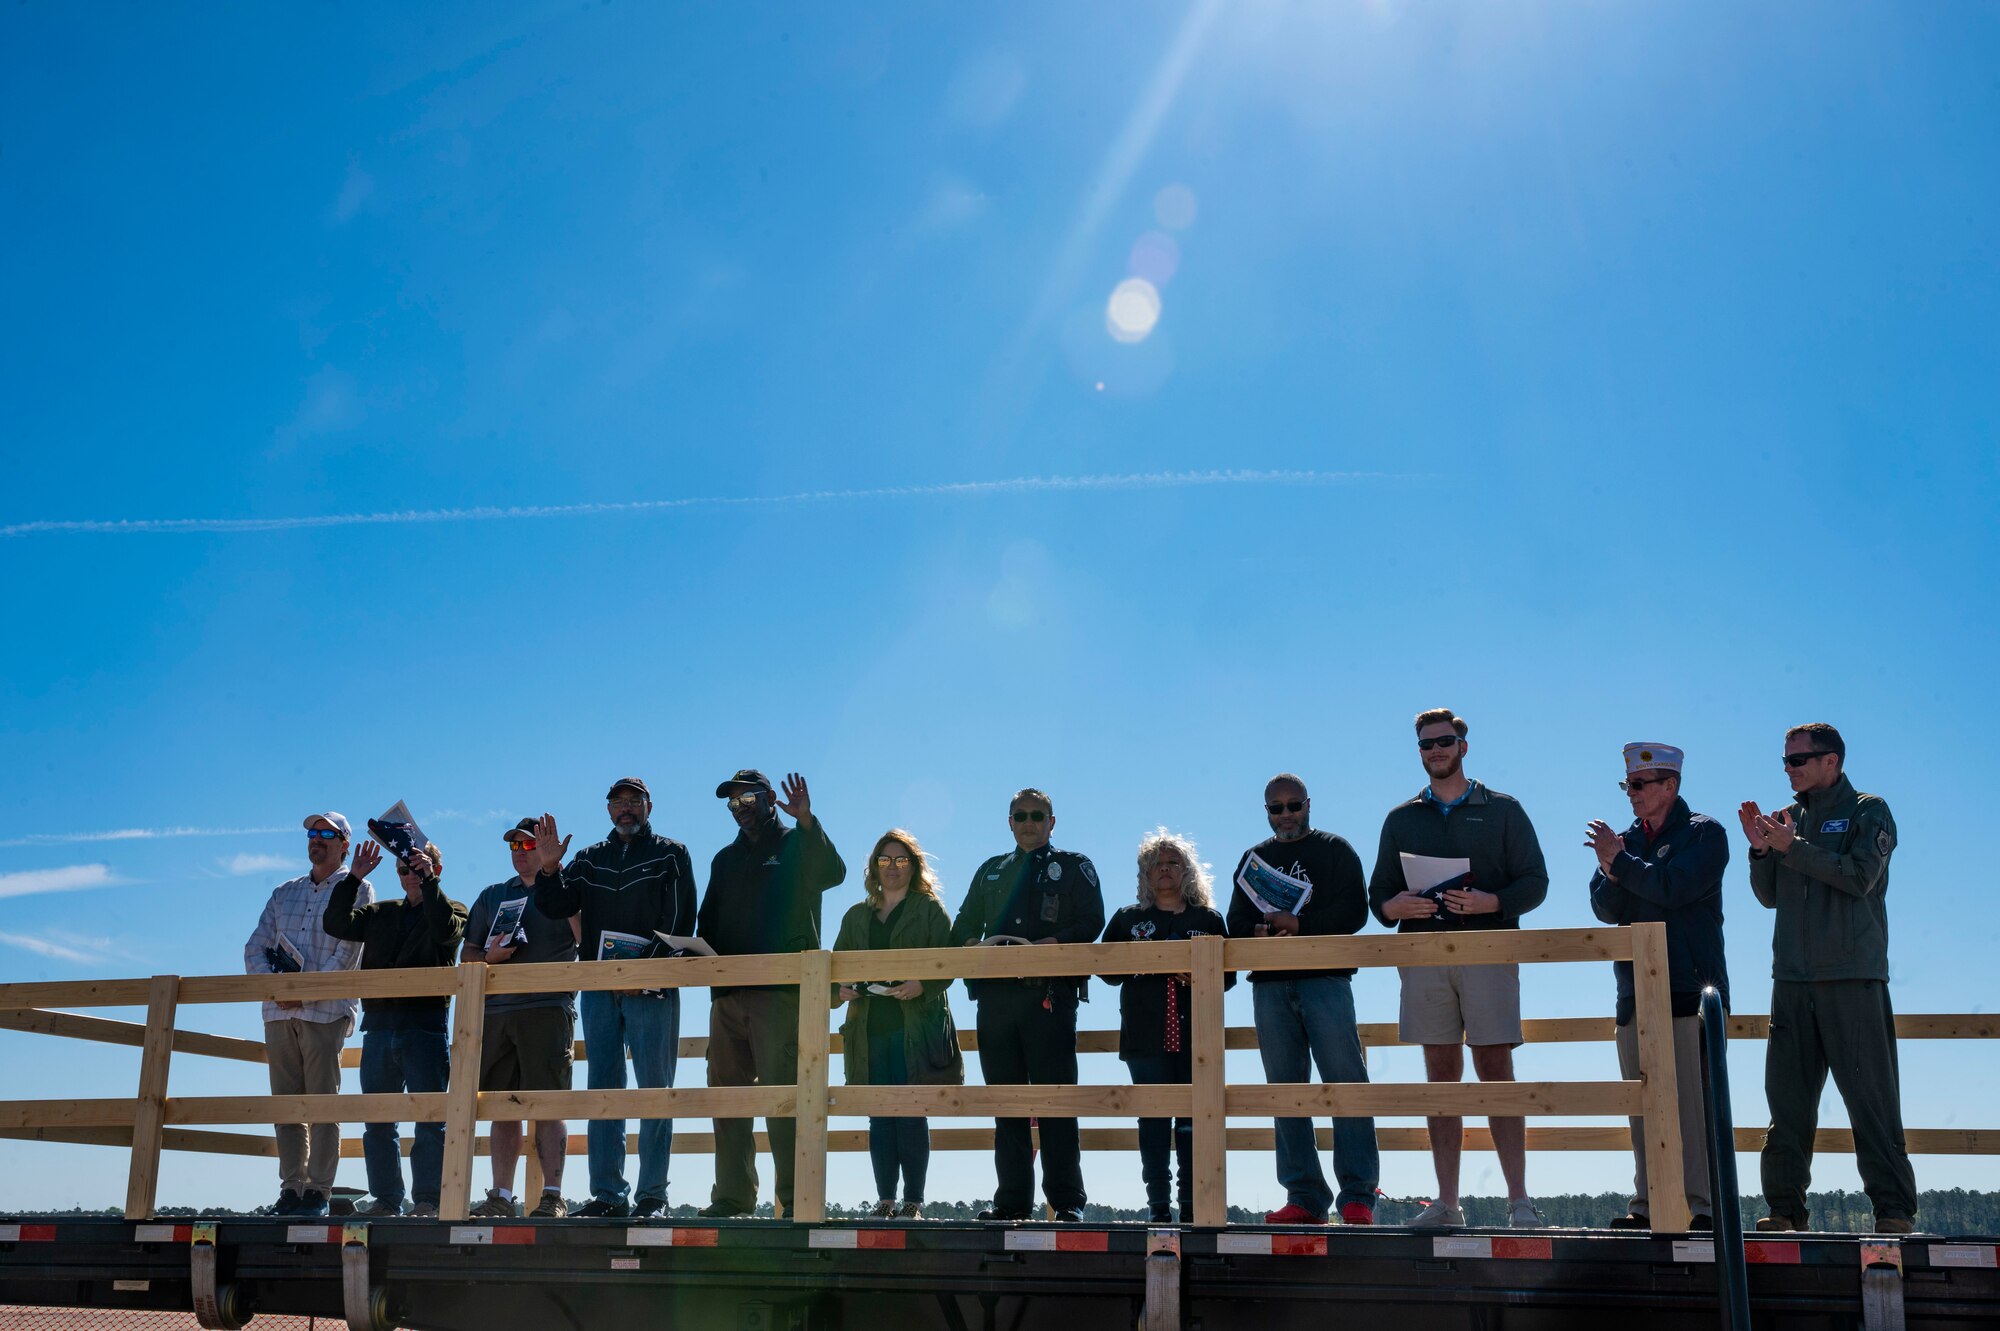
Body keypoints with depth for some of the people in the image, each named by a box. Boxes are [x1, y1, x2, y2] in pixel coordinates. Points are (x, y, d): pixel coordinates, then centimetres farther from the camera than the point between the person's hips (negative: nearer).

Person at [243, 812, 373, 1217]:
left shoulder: (357, 889, 4)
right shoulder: (284, 893, 20)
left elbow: (347, 951, -7)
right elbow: (255, 948, 13)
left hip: (326, 1010, -5)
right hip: (279, 1012, 5)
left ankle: (318, 1191, -5)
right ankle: (291, 1188, 7)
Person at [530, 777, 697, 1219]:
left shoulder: (670, 855, 5)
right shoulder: (590, 859, 17)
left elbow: (681, 923, -4)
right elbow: (557, 908, 8)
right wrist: (549, 870, -10)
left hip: (652, 988, -4)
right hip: (599, 987, 4)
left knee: (654, 1090, -3)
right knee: (603, 1089, 3)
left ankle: (652, 1194, 0)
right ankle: (608, 1194, 6)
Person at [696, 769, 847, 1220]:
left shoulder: (797, 844, 8)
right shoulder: (726, 859, 24)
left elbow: (832, 874, -14)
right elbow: (708, 923, 24)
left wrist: (806, 822, -26)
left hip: (781, 991, -6)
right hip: (728, 992, 6)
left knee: (782, 1095, -10)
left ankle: (796, 1196, -9)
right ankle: (732, 1197, 8)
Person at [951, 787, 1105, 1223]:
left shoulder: (1073, 867, 11)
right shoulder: (991, 871, 23)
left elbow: (1091, 922, -2)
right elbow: (963, 924, 19)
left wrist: (1046, 946, -16)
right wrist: (975, 944, -4)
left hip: (1051, 991, -4)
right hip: (996, 994, 4)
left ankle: (1067, 1200, -3)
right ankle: (1011, 1199, 8)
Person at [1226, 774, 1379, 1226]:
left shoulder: (1335, 850, 9)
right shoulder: (1254, 859, 21)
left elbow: (1354, 911, -2)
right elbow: (1237, 924, 16)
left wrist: (1299, 924, -11)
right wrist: (1260, 937, -6)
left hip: (1325, 980, -4)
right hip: (1269, 985, 4)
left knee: (1345, 1082, -10)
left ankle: (1358, 1197, -8)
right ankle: (1304, 1198, 5)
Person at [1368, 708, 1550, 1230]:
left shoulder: (1502, 811, 11)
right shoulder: (1401, 819, 18)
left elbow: (1535, 881, 4)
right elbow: (1378, 892, 16)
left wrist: (1492, 902, -15)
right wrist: (1394, 906, -8)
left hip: (1487, 952, -2)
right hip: (1423, 954, 3)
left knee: (1496, 1070, -7)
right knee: (1441, 1074, 3)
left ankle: (1519, 1200, -4)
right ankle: (1446, 1202, 5)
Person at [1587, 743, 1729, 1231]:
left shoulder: (1705, 833, 1)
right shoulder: (1627, 839, 18)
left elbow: (1674, 889, -15)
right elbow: (1604, 907, 8)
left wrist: (1620, 861, -9)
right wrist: (1612, 873, -11)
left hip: (1690, 989, -6)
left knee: (1693, 1100, -8)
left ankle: (1704, 1205, -6)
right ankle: (1647, 1204, 9)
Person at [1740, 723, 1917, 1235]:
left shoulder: (1868, 811, 3)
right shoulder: (1788, 818, 16)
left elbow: (1860, 876, -13)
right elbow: (1770, 896, 13)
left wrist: (1792, 847, -14)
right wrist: (1761, 850, -3)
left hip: (1853, 978, -5)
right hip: (1792, 978, 5)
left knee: (1871, 1096, -5)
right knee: (1787, 1099, 3)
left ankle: (1894, 1208, 0)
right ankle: (1785, 1208, 6)